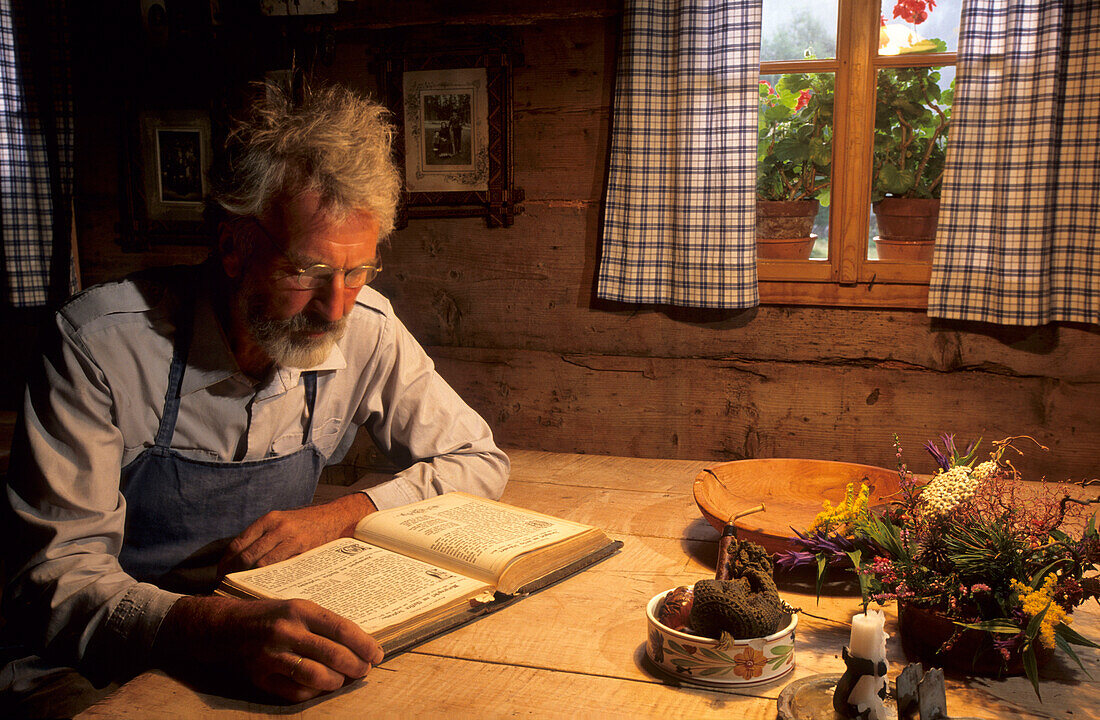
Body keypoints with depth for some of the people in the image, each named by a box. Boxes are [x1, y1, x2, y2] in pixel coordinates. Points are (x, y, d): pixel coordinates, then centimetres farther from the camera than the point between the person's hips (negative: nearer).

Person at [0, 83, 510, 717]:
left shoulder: (366, 330, -8)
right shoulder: (102, 342, -18)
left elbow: (479, 461, 2)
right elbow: (55, 572, -20)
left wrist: (336, 517, -14)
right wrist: (212, 630, -40)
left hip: (269, 637, 4)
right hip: (101, 667, -3)